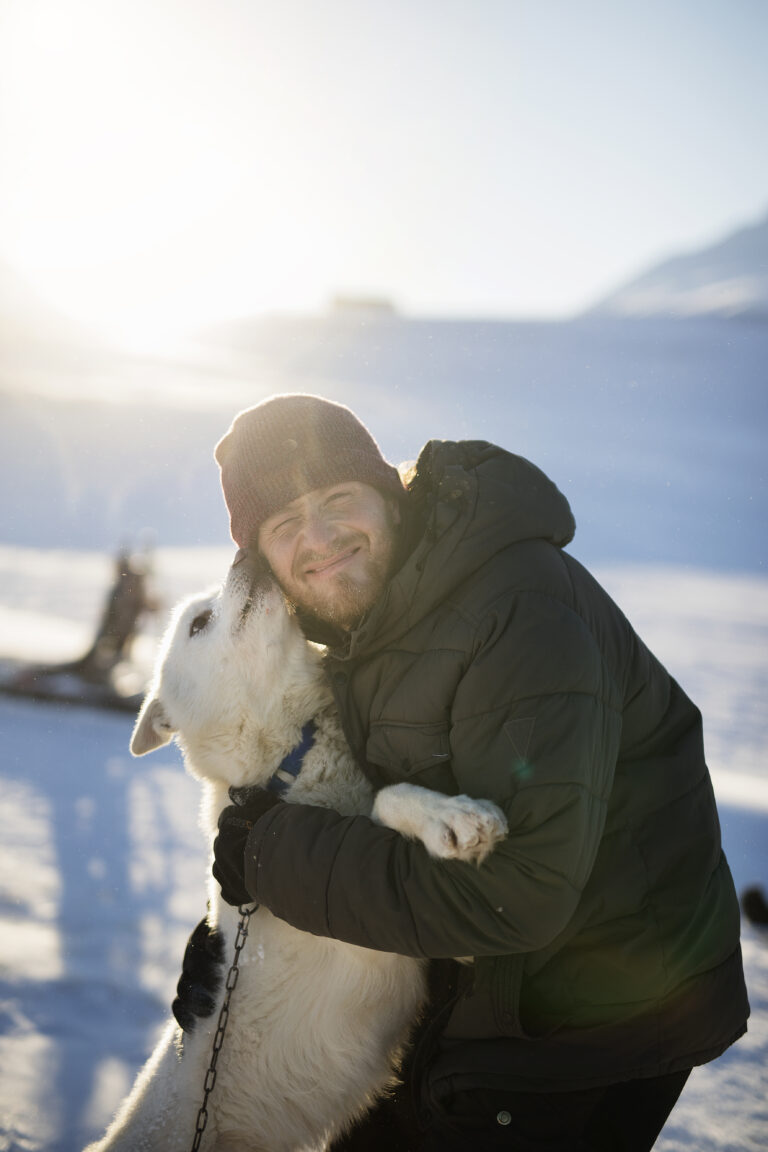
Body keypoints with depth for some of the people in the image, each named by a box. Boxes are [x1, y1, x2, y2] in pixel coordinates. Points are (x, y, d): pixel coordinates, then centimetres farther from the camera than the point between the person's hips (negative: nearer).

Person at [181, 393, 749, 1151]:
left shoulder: (525, 614, -31)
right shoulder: (370, 608, -2)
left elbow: (511, 896, -33)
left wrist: (279, 856, -26)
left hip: (603, 1018, -8)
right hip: (485, 980, 9)